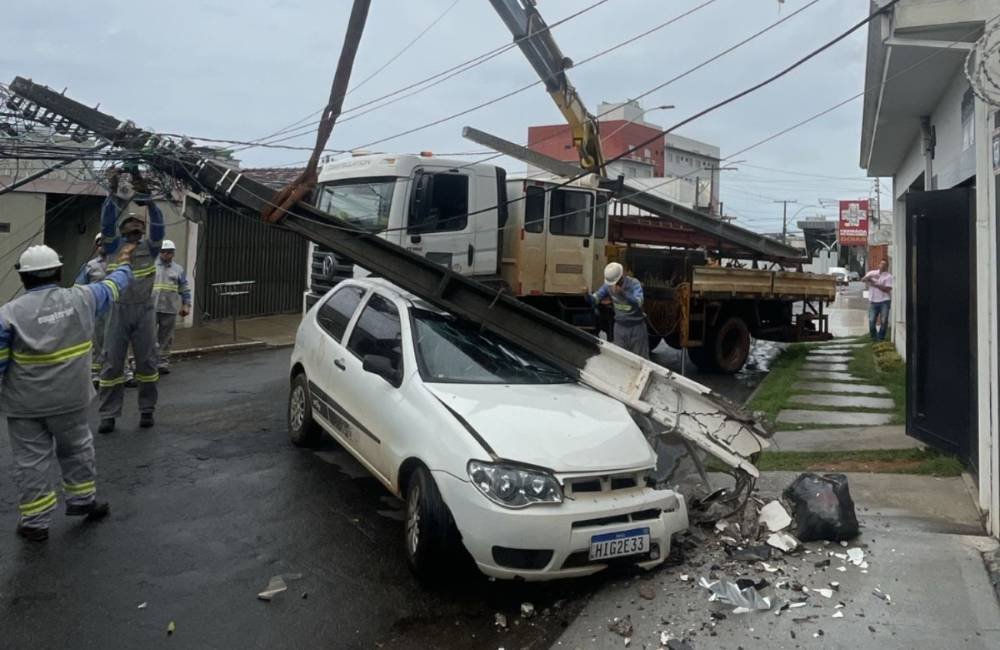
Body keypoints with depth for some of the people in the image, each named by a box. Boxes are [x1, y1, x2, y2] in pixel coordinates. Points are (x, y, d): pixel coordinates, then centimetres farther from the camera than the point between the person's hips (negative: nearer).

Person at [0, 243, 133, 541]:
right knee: (76, 449, 21)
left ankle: (35, 522, 16)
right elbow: (112, 287, 15)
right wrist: (124, 265, 35)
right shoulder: (81, 298, -5)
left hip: (25, 403, -2)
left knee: (31, 461, 8)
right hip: (71, 398, 2)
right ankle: (82, 500, 34)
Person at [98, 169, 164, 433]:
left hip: (144, 311, 1)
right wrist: (113, 192, -19)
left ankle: (147, 410, 19)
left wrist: (145, 195, -21)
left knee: (146, 361, 7)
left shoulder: (150, 246, 6)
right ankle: (109, 415, 8)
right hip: (119, 311, 0)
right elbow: (106, 222, -11)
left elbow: (158, 223, -10)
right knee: (112, 362, 2)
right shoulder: (114, 245, 6)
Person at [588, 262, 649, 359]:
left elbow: (638, 303, -37)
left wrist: (623, 293, -52)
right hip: (620, 326, 4)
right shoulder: (608, 285, -7)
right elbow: (594, 299, -8)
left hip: (636, 326, -4)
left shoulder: (634, 283, -21)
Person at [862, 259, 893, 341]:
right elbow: (863, 280, -2)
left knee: (883, 321, -5)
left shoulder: (889, 276, 1)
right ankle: (873, 336, 17)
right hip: (873, 301, 2)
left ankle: (880, 337, 9)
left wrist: (876, 284, -13)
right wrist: (871, 276, -19)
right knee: (871, 321, -1)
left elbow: (887, 289, -10)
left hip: (884, 301, -2)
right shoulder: (872, 273, 11)